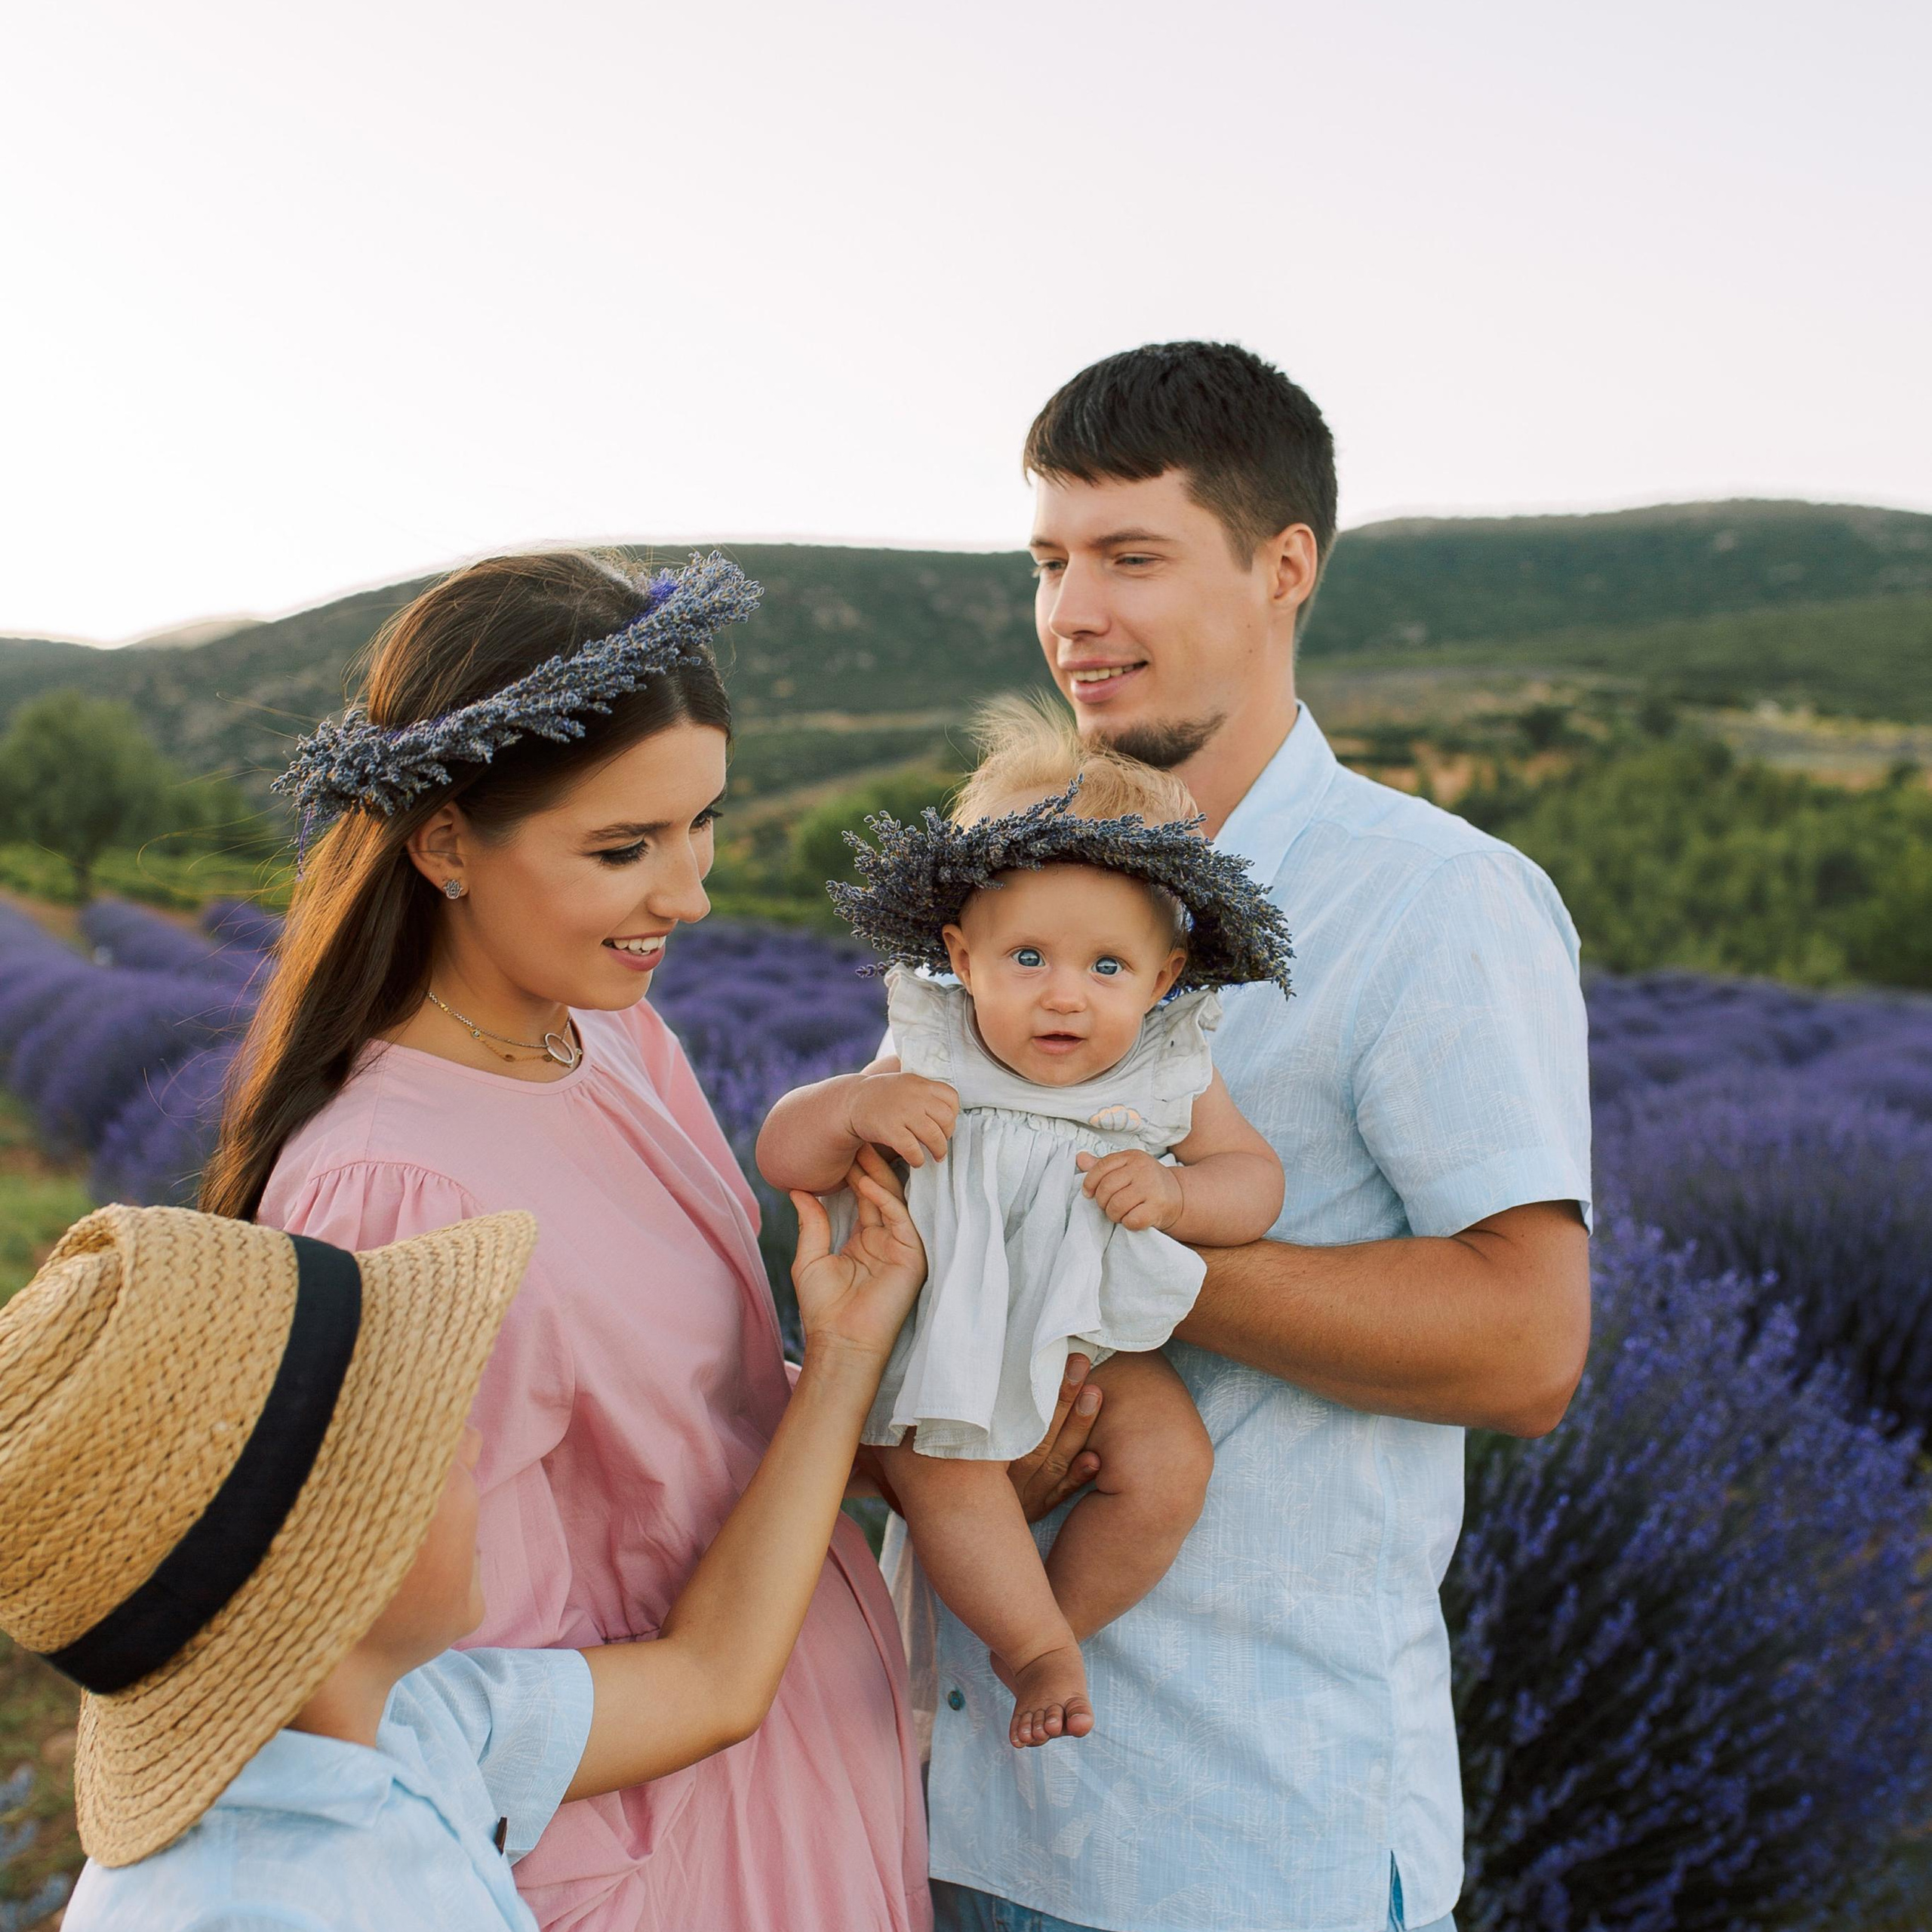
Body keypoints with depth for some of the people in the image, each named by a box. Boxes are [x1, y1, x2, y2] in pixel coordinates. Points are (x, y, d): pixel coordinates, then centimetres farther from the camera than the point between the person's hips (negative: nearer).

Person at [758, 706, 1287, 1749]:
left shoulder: (1171, 1077, -6)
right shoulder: (929, 1065, -11)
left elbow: (1255, 1175, 1)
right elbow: (782, 1154, -9)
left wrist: (1176, 1195, -20)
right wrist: (859, 1104, -30)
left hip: (1093, 1335, 2)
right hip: (954, 1333, -2)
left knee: (1169, 1464, -18)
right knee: (934, 1458, -28)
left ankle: (1052, 1621, 7)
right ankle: (1035, 1644, -5)